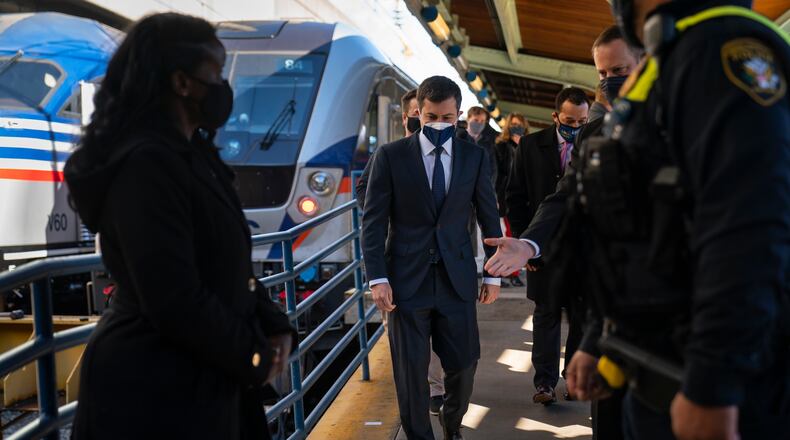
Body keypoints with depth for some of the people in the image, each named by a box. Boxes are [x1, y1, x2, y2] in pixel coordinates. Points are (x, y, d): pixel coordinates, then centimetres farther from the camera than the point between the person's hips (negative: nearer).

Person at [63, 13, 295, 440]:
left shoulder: (193, 156, 9)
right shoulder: (146, 165, -22)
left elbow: (231, 265, 14)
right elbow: (174, 301, -26)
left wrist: (274, 327, 0)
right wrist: (253, 358, -12)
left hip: (199, 380, 9)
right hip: (155, 393, -9)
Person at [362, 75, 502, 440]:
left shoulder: (474, 157, 5)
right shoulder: (390, 156, -2)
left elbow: (489, 217, 10)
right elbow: (373, 220, -3)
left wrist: (493, 275, 8)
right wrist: (377, 278, -10)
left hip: (457, 277, 2)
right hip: (407, 278, -2)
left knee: (464, 363, 7)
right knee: (411, 369, 4)